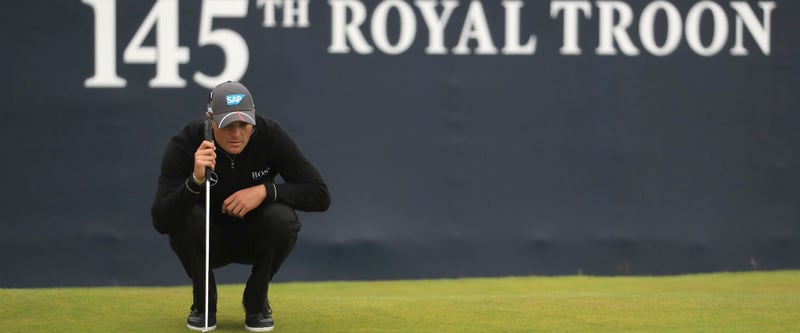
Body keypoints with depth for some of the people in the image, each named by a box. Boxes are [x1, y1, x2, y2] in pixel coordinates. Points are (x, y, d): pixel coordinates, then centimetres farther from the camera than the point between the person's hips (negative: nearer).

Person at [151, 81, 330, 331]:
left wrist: (265, 191, -34)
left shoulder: (271, 136, -21)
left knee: (281, 217, -30)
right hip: (207, 243, -1)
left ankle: (256, 302, -4)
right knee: (185, 217, -32)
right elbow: (160, 222, -32)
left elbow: (321, 195, -22)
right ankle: (203, 303, -6)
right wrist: (196, 180, -47)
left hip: (255, 240, 1)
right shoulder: (186, 144, -24)